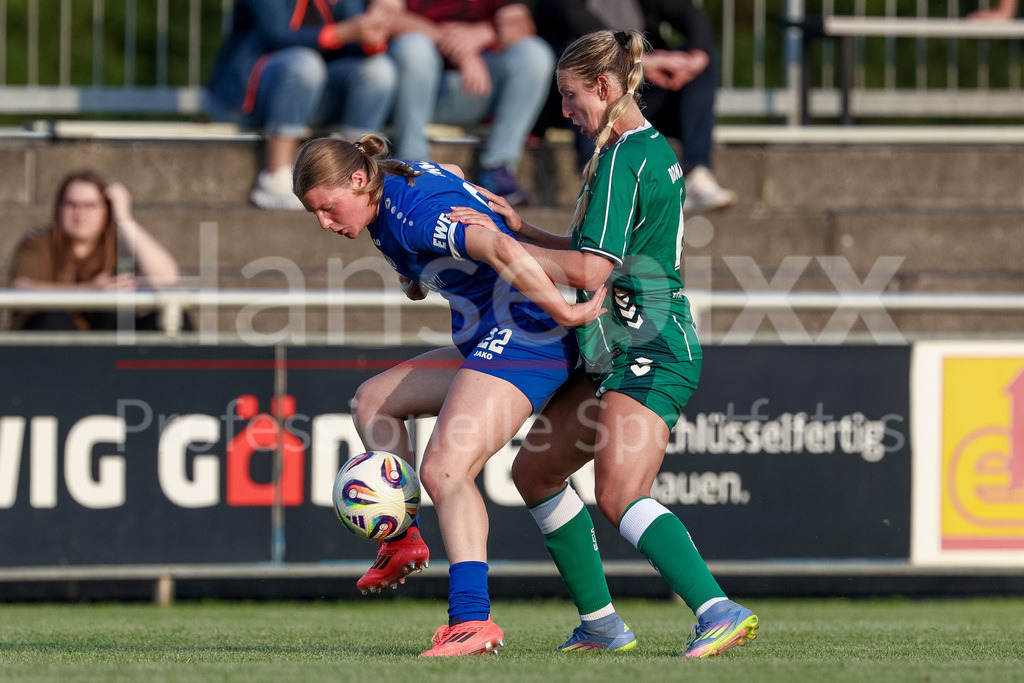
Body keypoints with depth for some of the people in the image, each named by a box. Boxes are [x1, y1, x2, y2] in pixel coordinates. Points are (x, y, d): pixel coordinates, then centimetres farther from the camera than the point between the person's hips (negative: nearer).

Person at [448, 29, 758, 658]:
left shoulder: (622, 159, -14)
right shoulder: (655, 150, 16)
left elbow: (589, 271, -20)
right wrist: (523, 229, 21)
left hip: (649, 353, -11)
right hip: (621, 354, 11)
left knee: (620, 496, -26)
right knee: (534, 470, 16)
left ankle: (719, 612, -36)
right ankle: (599, 623, 19)